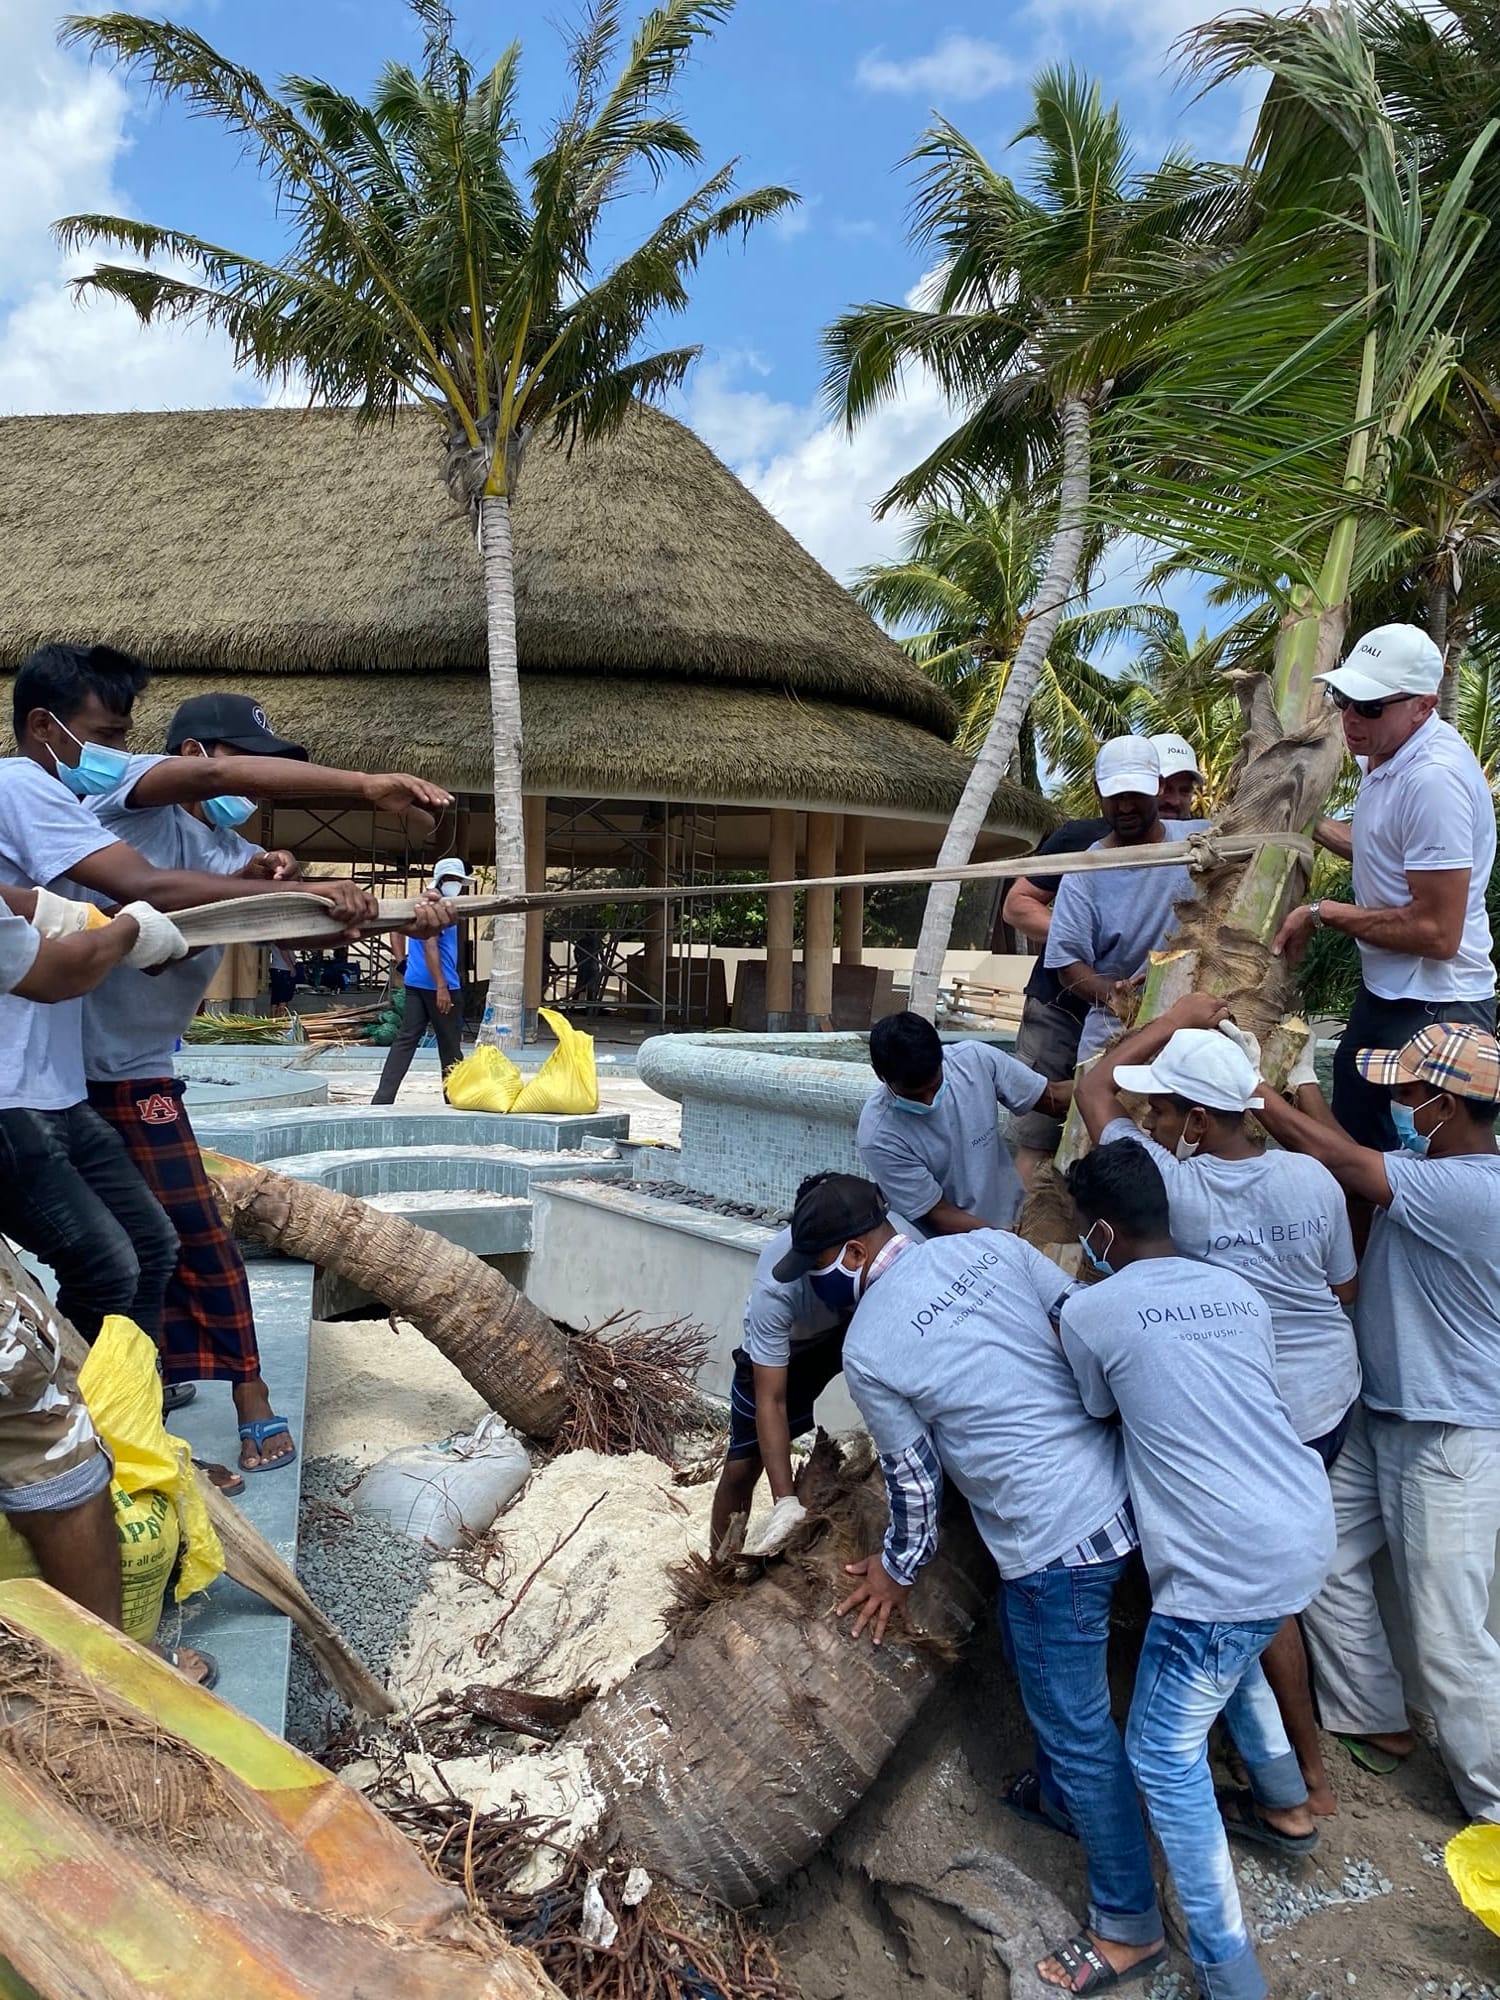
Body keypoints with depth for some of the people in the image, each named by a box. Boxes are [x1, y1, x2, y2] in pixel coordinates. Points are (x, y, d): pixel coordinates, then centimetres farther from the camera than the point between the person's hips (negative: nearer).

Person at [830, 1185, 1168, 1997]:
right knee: (1041, 1663, 31)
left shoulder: (868, 1351, -13)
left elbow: (915, 1482, -3)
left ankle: (1129, 1925, 29)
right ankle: (1057, 1793, 52)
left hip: (1056, 1538, -8)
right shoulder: (991, 1245, -1)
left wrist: (897, 1572, 16)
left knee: (1077, 1727, 12)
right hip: (1118, 1482, 8)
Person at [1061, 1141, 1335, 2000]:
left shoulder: (1089, 1312, -9)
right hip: (1308, 1530, 8)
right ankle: (1287, 1807, 51)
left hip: (1229, 1564, -7)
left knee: (1166, 1756, 8)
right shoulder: (1239, 1291, 8)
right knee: (1231, 1655, 35)